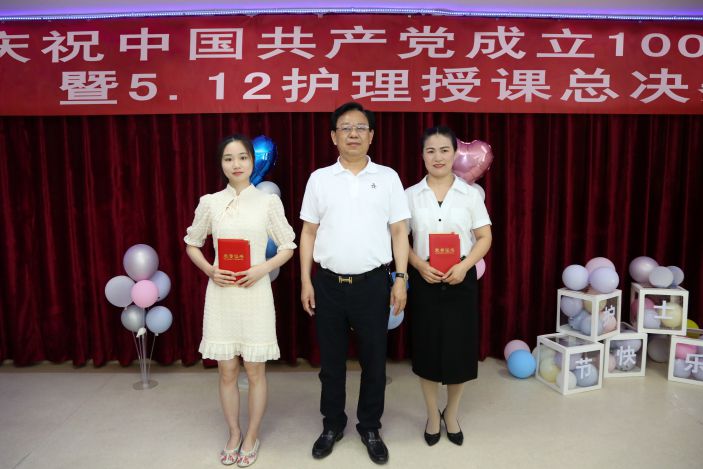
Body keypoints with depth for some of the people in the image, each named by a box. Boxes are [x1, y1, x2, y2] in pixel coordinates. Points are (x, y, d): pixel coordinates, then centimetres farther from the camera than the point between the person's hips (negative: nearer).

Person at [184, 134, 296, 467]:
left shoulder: (268, 202, -2)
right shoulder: (210, 202, 2)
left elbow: (288, 246, 3)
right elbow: (192, 244, 13)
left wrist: (263, 268, -13)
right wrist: (209, 270, -5)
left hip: (255, 293, -1)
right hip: (221, 293, 2)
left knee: (254, 371, 8)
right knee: (227, 371, 11)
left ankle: (252, 436, 28)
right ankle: (234, 435, 31)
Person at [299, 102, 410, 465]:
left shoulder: (387, 177, 2)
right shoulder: (319, 179, 3)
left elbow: (399, 232, 2)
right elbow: (309, 233, 6)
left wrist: (401, 279, -4)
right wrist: (306, 282, 2)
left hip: (372, 283, 0)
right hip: (328, 283, 1)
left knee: (373, 359, 10)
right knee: (331, 360, 13)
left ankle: (370, 428, 30)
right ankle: (332, 425, 33)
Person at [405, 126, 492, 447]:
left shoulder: (470, 194, 1)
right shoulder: (410, 195, 1)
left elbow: (484, 237, 2)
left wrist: (464, 266, -14)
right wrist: (420, 266, -15)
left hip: (461, 279, 0)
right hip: (424, 279, 0)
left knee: (459, 349, 7)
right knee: (427, 348, 8)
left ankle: (452, 414, 32)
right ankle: (433, 415, 30)